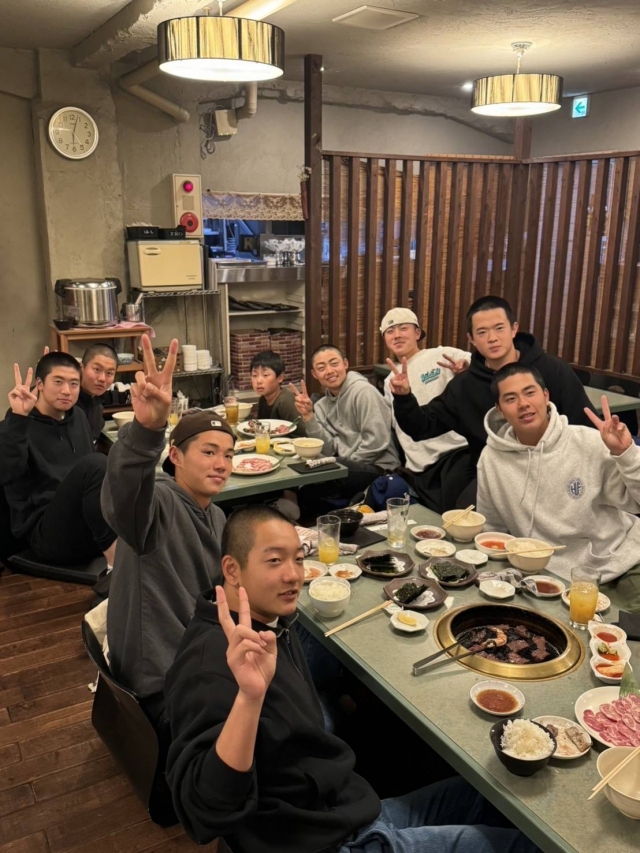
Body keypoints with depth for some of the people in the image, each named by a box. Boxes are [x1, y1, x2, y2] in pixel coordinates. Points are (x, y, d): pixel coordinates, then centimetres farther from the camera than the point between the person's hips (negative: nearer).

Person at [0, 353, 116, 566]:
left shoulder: (77, 417, 16)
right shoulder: (19, 426, -5)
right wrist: (18, 418, -33)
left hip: (88, 523, 7)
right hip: (46, 530, -6)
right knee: (94, 463, -32)